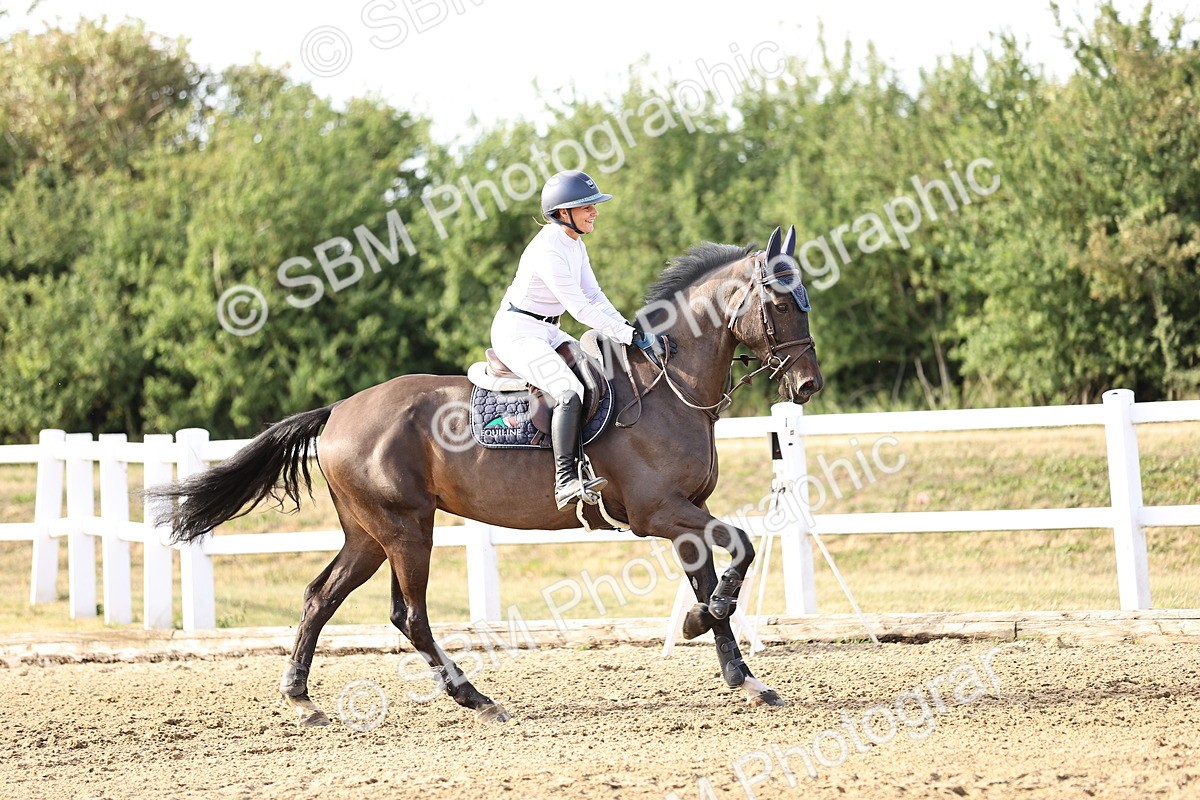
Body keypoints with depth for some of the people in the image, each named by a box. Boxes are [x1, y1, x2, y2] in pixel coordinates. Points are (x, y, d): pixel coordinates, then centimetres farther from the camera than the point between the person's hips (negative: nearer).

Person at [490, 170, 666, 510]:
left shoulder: (575, 244, 8)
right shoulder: (549, 251, -23)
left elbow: (595, 296, 10)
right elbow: (580, 308, -25)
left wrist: (629, 330, -4)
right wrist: (633, 336, -24)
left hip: (547, 332, 10)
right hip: (516, 331, -10)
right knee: (569, 391, -29)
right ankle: (566, 481, -34)